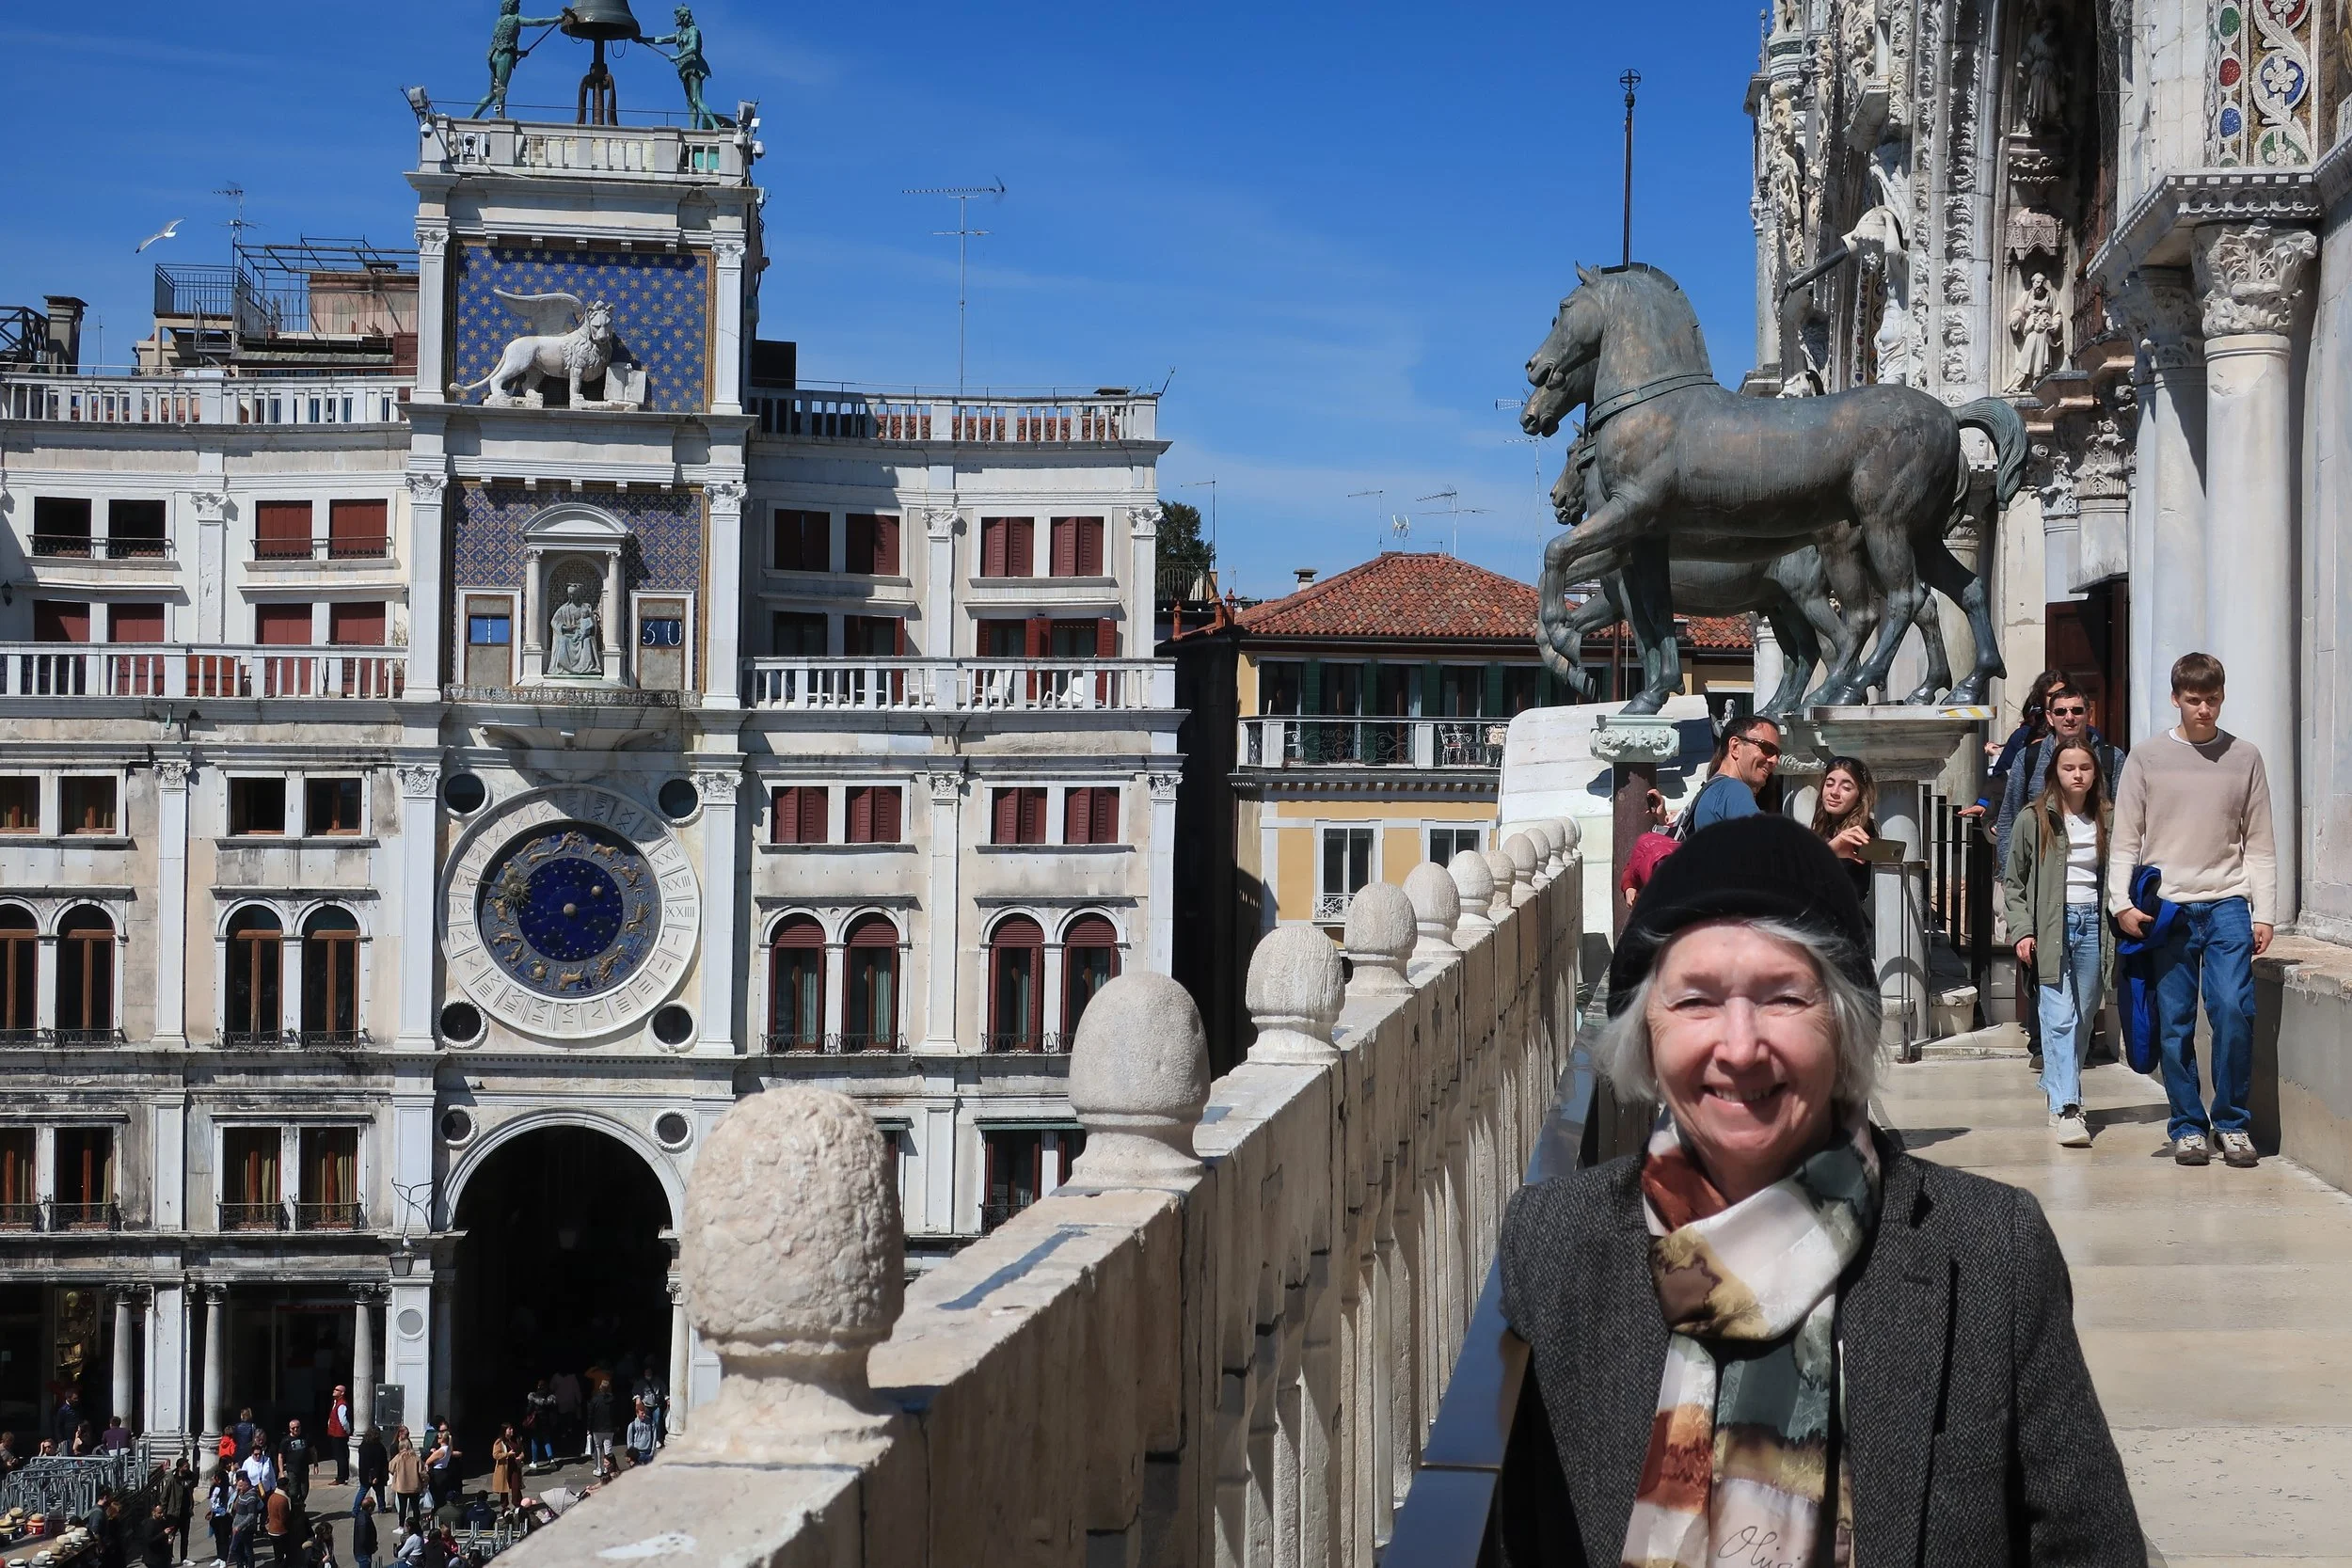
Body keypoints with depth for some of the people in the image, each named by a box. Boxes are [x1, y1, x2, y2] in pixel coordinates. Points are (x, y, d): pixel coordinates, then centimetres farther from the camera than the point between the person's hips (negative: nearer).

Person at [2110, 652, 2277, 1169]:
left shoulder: (2244, 758, 9)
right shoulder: (2147, 759, 6)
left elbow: (2260, 844, 10)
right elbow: (2124, 840, 6)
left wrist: (2263, 913, 4)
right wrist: (2122, 903, -5)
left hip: (2227, 903, 0)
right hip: (2165, 908, 0)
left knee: (2234, 1010, -12)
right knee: (2174, 1023, 1)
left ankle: (2233, 1122, 1)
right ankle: (2188, 1126, 10)